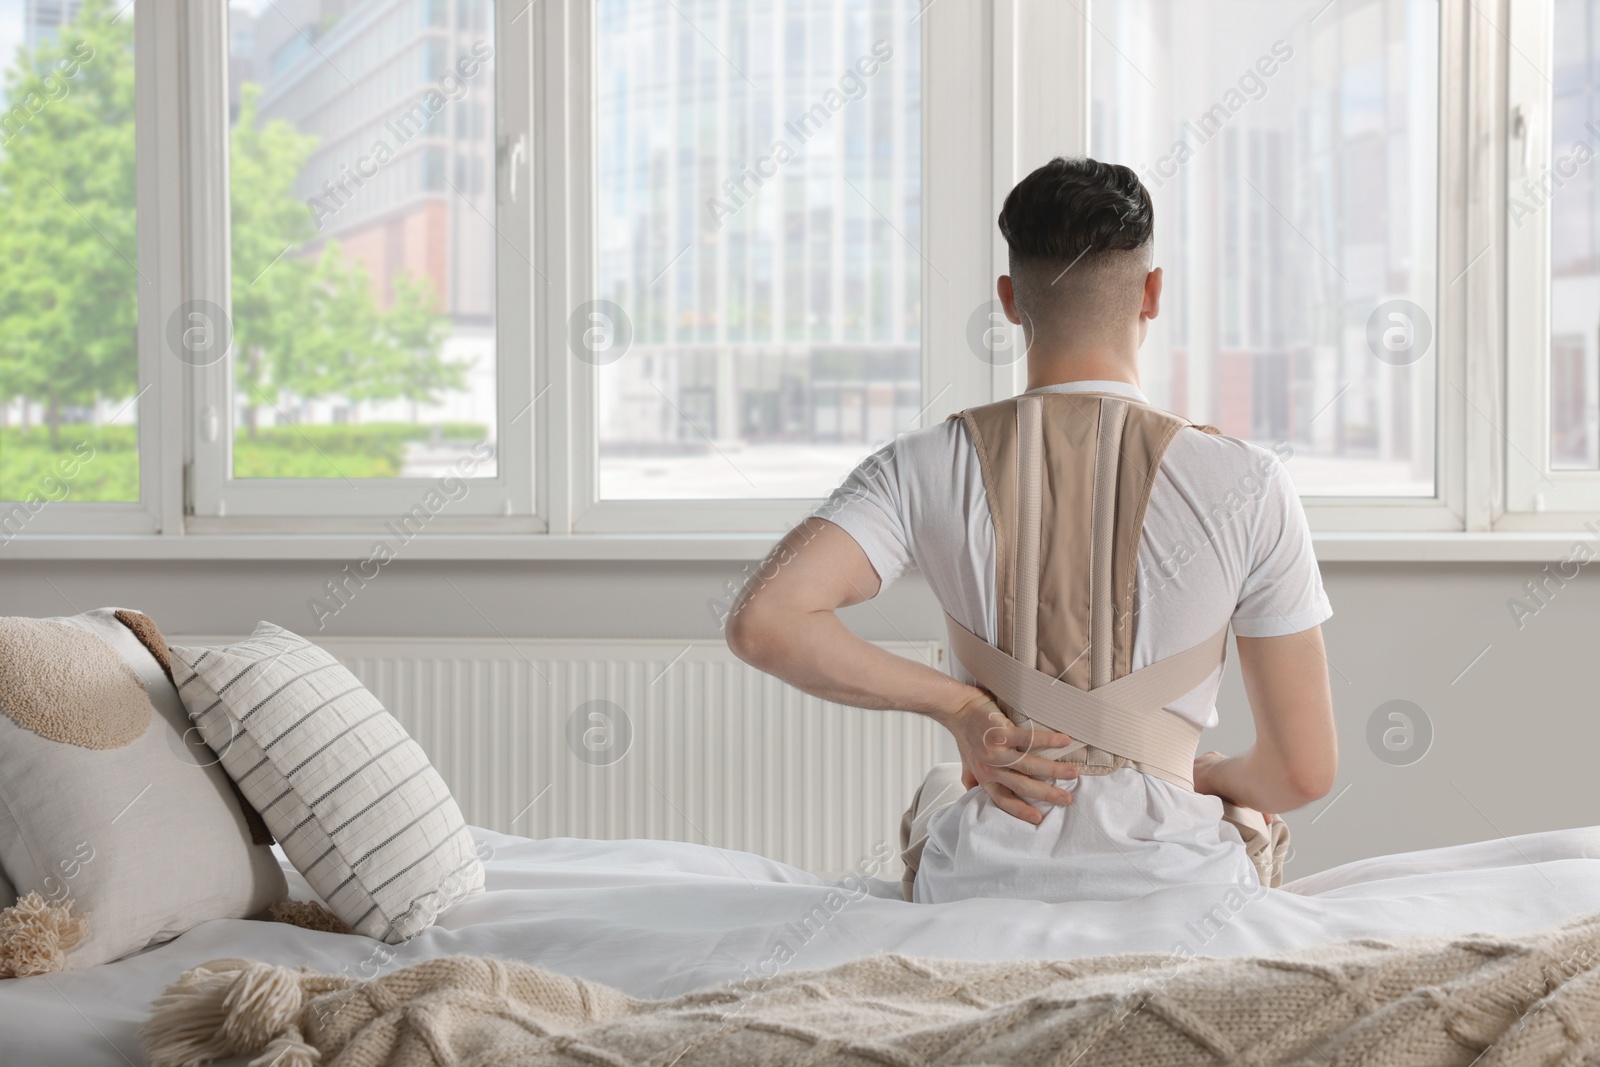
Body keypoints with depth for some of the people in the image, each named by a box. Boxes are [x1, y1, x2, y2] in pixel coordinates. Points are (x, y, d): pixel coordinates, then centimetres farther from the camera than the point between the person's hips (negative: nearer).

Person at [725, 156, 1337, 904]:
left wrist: (957, 703, -8)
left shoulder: (925, 471, -6)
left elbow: (762, 622, -20)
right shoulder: (1245, 484, -10)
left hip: (982, 889, 3)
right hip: (1175, 886, -2)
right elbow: (1304, 771, -6)